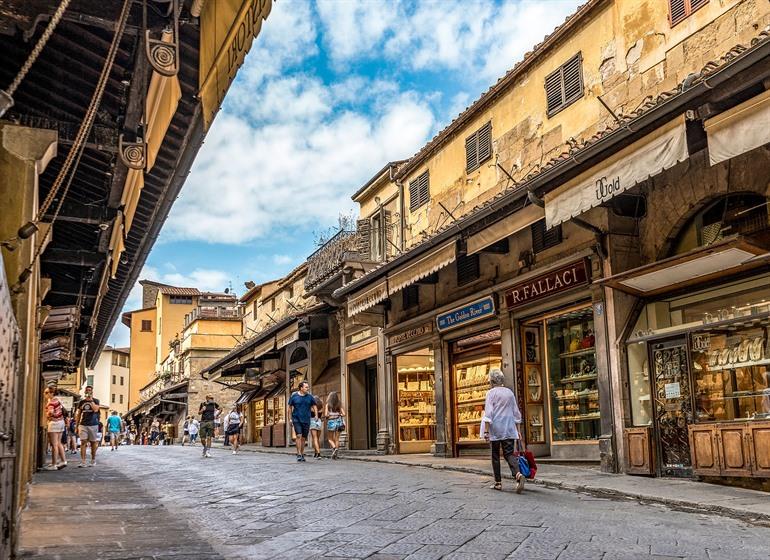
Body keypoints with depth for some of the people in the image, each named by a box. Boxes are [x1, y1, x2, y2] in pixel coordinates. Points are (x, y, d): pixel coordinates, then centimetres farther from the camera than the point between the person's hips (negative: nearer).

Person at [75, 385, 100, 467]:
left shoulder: (95, 401, 3)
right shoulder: (81, 402, 12)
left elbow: (95, 409, -17)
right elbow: (78, 415, 14)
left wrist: (91, 400, -12)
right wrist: (76, 426, 8)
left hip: (93, 425, -2)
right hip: (83, 425, 2)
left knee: (93, 442, 5)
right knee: (83, 442, -7)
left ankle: (93, 460, 16)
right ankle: (83, 462, -9)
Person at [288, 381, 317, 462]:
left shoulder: (309, 396, 2)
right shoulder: (294, 396, -1)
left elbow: (314, 406, 12)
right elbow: (290, 407, 8)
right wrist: (290, 418, 4)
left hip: (306, 420, 2)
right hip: (296, 419, -2)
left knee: (303, 438, 6)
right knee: (298, 436, -14)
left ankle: (302, 454, 18)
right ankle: (299, 454, -9)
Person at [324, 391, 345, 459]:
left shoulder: (328, 404, -4)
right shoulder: (339, 404, 2)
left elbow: (326, 414, -13)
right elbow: (343, 414, -3)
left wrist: (326, 416, 9)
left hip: (331, 422, -2)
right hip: (338, 421, 2)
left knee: (330, 439, 9)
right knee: (337, 439, 8)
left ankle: (334, 448, -18)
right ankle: (335, 454, 3)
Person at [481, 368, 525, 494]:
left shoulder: (491, 393, -5)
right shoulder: (509, 392, 10)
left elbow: (488, 413, -11)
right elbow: (516, 413, 13)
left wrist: (486, 431, -11)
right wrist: (517, 430, 20)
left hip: (495, 429, -4)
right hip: (509, 429, 4)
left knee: (495, 456, 9)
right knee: (509, 454, 1)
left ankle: (498, 482, 12)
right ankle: (518, 475, -24)